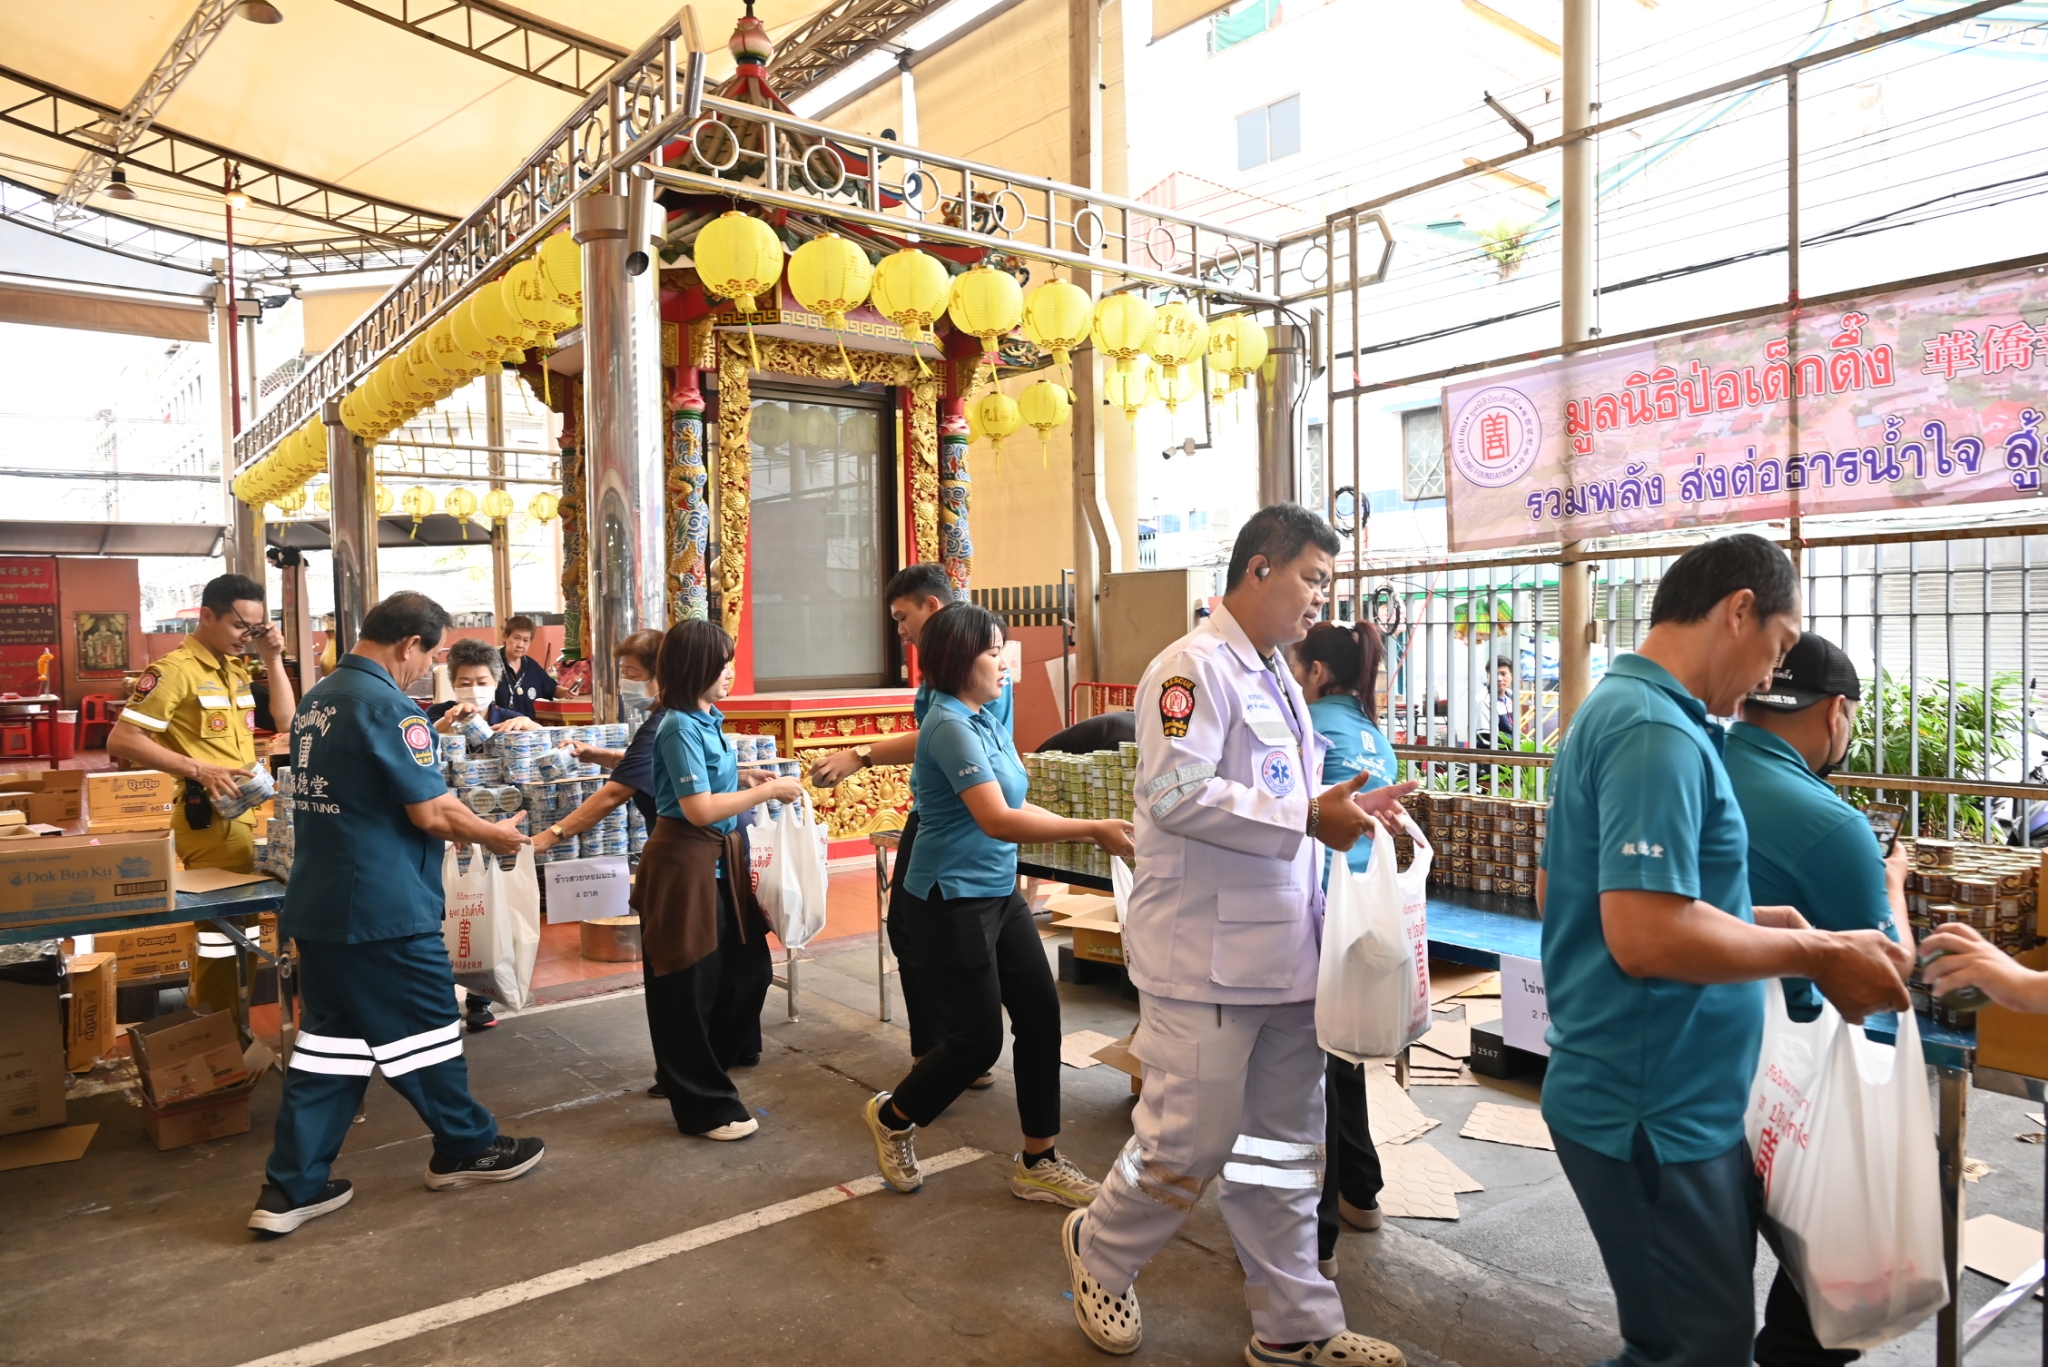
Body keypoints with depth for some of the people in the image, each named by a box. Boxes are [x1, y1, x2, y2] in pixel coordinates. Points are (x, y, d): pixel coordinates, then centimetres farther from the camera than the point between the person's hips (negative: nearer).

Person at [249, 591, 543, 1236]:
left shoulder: (318, 699, 12)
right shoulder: (389, 705, -18)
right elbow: (431, 812, -19)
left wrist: (460, 825, 21)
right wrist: (494, 835, -2)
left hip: (318, 903, 9)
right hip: (382, 908, -9)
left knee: (328, 1038, 13)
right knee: (424, 1030, 7)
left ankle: (292, 1187, 16)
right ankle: (467, 1147, 24)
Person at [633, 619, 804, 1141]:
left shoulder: (706, 720, 8)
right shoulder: (680, 728, -19)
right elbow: (699, 808, -24)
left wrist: (742, 779, 5)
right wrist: (767, 792, -19)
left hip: (720, 861, 10)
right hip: (686, 864, -10)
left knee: (747, 969, 17)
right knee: (689, 988, 5)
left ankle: (683, 1071, 36)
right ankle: (703, 1106, 18)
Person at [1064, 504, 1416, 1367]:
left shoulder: (1276, 677, 16)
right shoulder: (1193, 668, -13)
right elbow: (1178, 794, -23)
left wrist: (1348, 808, 8)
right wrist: (1308, 819, -21)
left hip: (1283, 952, 9)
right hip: (1207, 958, -9)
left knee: (1283, 1149, 17)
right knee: (1188, 1145, 1)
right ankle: (1099, 1253, 29)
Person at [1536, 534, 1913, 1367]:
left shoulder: (1615, 709, 12)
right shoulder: (1659, 731, -21)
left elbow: (1582, 894, 19)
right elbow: (1646, 936, -30)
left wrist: (1747, 920, 15)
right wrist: (1815, 954, -17)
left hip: (1650, 1095, 10)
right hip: (1653, 1109, -10)